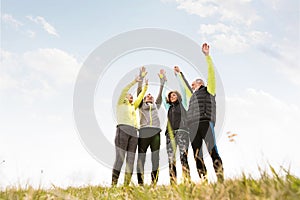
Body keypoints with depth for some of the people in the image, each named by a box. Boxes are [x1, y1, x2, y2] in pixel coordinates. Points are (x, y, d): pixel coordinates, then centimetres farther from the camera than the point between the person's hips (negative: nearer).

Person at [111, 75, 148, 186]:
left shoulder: (133, 106, 30)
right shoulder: (121, 104, 16)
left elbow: (141, 96, 30)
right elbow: (124, 91, 4)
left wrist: (146, 85, 25)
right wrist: (134, 81, 3)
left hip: (133, 132, 6)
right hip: (123, 130, -6)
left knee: (130, 160, -3)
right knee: (120, 158, -14)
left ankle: (126, 185, -3)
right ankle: (113, 184, -15)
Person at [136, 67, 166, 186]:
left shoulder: (156, 105, 29)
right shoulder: (141, 105, 23)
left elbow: (160, 94, 22)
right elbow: (139, 91, 15)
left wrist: (162, 80, 18)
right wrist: (141, 78, 11)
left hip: (155, 132, 2)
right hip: (143, 132, -2)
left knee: (156, 157, -4)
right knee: (141, 157, -7)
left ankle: (154, 182, -4)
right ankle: (140, 183, -8)